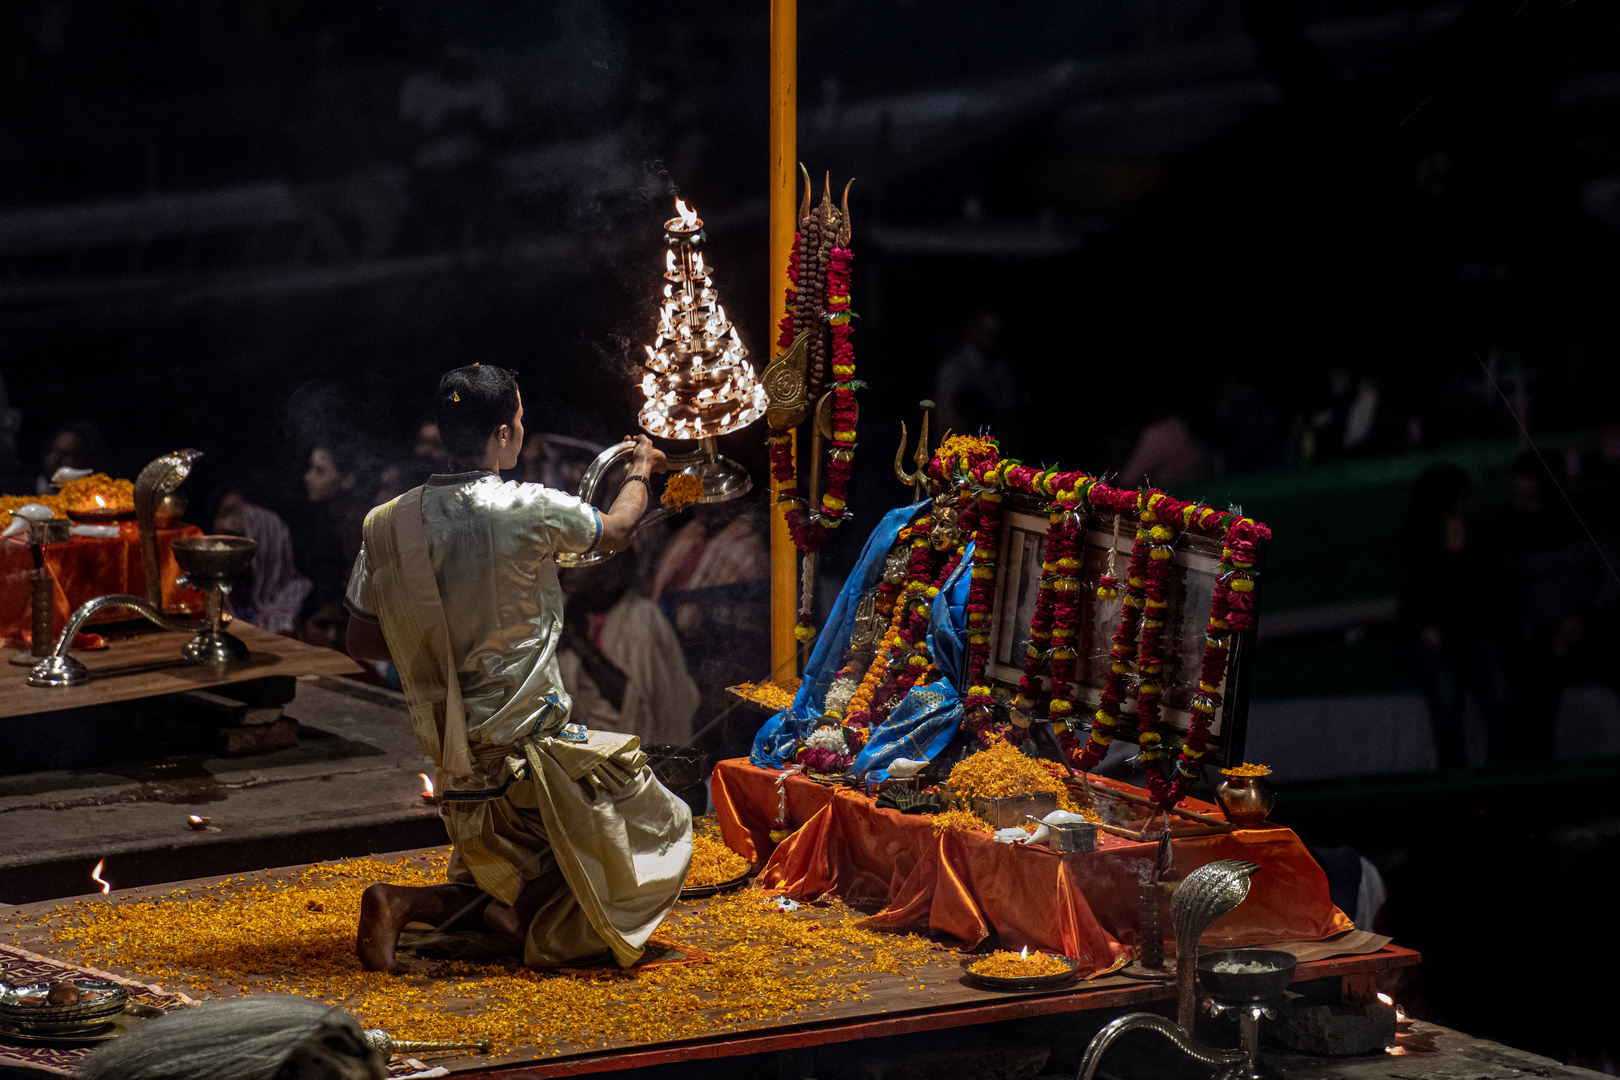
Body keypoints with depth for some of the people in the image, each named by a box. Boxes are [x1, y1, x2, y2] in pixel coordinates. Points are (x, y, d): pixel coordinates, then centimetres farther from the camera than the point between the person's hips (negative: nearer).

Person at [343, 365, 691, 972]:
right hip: (529, 738, -6)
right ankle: (537, 934, -6)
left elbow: (361, 642, 9)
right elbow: (615, 532, 8)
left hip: (453, 756, 6)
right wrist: (641, 472, 29)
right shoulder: (530, 511, -14)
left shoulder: (388, 524, 0)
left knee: (503, 885, 24)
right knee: (663, 831, 11)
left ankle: (406, 905, -3)